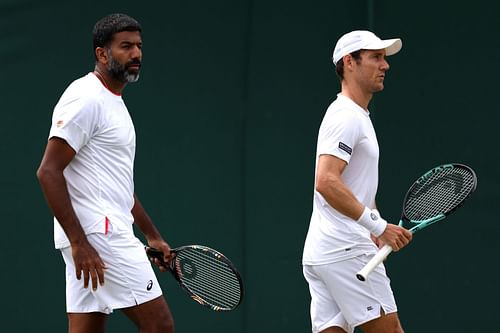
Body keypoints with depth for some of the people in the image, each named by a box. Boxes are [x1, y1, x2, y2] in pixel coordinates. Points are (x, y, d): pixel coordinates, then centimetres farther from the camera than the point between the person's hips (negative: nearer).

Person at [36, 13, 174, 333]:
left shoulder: (114, 102, 21)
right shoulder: (85, 99, -11)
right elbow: (49, 172, -18)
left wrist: (152, 235, 26)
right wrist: (79, 242, -22)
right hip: (96, 237, -10)